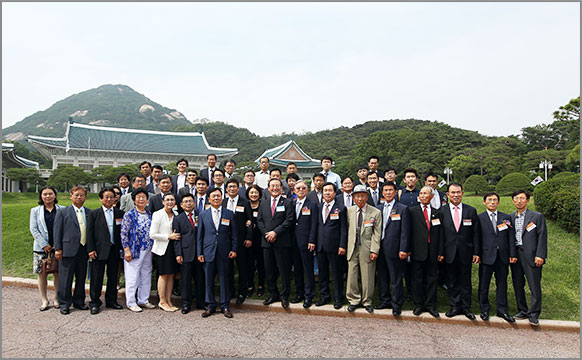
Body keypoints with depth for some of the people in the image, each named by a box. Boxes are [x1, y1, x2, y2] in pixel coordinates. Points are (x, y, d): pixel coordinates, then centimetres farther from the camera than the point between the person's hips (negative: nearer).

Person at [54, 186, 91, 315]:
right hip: (69, 249, -3)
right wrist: (58, 249, -7)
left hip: (84, 250, 4)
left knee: (81, 277, 12)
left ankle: (78, 302, 26)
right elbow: (57, 231, -1)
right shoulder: (62, 212, 2)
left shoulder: (89, 212, 10)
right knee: (66, 278, 2)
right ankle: (64, 304, 15)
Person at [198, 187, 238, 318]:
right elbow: (200, 235, 7)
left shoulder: (229, 214, 5)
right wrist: (199, 253, 2)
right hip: (208, 252, 1)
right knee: (209, 280, 7)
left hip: (224, 253, -1)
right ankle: (210, 306, 21)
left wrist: (234, 249, -3)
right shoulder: (203, 215, 7)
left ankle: (225, 306, 18)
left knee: (224, 280, 5)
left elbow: (234, 234, 6)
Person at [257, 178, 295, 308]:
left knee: (284, 270, 1)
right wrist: (266, 234, -6)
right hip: (267, 242, 4)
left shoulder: (288, 203, 2)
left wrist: (275, 232, -14)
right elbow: (259, 220, 9)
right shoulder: (263, 203, 14)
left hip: (282, 242, -4)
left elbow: (289, 220, -8)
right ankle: (273, 294, 23)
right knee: (269, 270, 10)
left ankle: (284, 296, 13)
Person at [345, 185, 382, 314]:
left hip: (367, 249, -2)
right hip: (352, 248, 2)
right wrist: (345, 246, 3)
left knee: (367, 277, 5)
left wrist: (374, 250, -10)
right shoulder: (349, 211, 6)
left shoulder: (376, 212, -1)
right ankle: (354, 300, 24)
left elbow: (377, 234, -3)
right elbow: (346, 229, 10)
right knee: (351, 276, 7)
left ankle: (367, 301, 24)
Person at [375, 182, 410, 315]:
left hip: (394, 249, -5)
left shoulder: (403, 209, -2)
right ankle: (385, 301, 27)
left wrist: (403, 250, -13)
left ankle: (397, 305, 14)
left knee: (396, 279, 2)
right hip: (380, 249, 5)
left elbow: (404, 232, -7)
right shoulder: (378, 208, 12)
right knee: (382, 278, 13)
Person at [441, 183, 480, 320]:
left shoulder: (471, 211, 3)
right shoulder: (442, 212, 1)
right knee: (452, 281, 8)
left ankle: (466, 307, 21)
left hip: (466, 252, 0)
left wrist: (476, 252, -1)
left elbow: (475, 233, 3)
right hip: (450, 252, 0)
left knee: (466, 280, 9)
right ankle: (455, 306, 20)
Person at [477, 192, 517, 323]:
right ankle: (484, 310, 19)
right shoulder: (479, 218, 1)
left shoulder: (506, 217, 9)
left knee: (502, 284, 11)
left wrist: (512, 254, 0)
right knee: (484, 285, 6)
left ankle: (502, 310, 23)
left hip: (502, 257, 2)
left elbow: (511, 237, 6)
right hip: (486, 256, -2)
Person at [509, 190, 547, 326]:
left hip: (531, 256, -4)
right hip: (515, 256, 4)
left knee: (535, 286, -2)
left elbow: (542, 237, -3)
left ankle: (533, 314, 10)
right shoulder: (510, 217, 12)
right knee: (518, 285, 10)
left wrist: (540, 255, -11)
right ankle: (523, 311, 22)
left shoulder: (537, 216, 1)